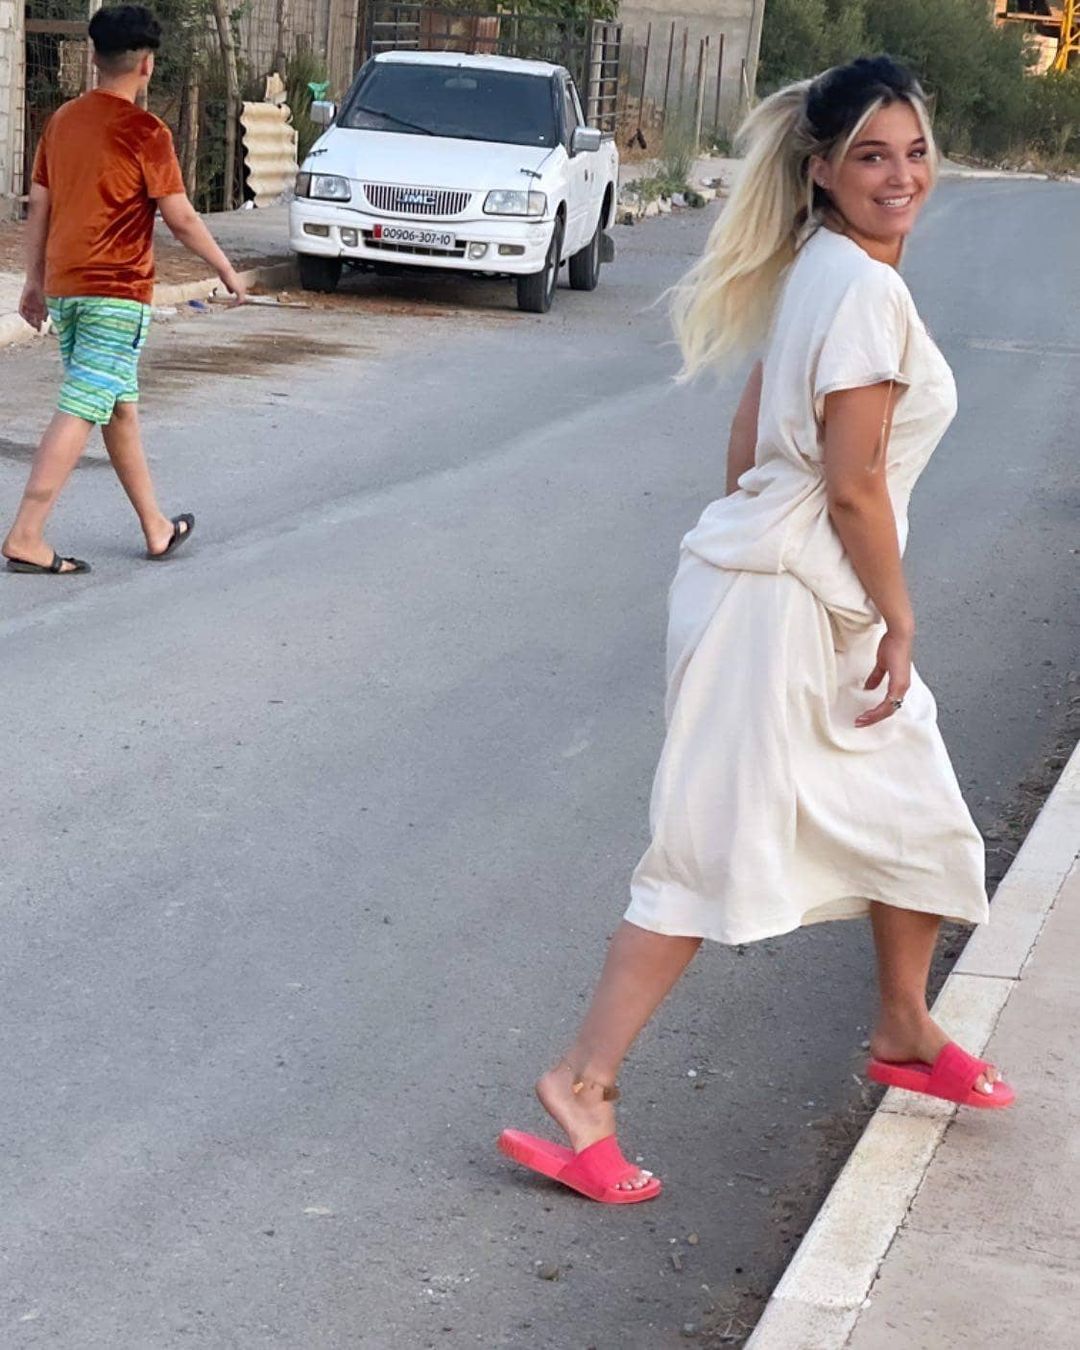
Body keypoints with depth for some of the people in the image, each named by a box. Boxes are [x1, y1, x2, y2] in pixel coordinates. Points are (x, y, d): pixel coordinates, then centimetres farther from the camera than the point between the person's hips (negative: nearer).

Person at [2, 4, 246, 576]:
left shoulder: (63, 121, 9)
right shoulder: (145, 132, -12)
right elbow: (180, 218, -11)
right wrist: (227, 270, 3)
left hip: (63, 287, 8)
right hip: (117, 291, -8)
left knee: (120, 407, 17)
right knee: (80, 412, -8)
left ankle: (157, 527, 27)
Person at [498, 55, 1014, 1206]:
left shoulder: (819, 272, 11)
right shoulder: (866, 289, -18)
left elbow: (749, 439, 15)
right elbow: (853, 484, -19)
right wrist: (897, 621, -11)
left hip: (820, 605, 10)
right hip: (784, 602, -10)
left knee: (916, 816, 21)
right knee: (717, 850, -7)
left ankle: (904, 1033, 40)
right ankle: (583, 1084, -3)